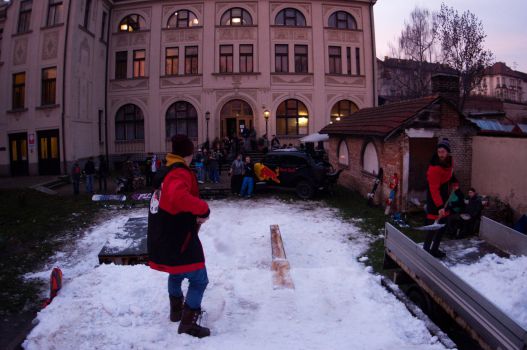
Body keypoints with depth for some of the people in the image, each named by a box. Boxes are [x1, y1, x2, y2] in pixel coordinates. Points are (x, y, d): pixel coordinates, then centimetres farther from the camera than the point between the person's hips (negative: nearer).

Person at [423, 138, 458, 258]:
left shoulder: (449, 161, 0)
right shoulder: (434, 168, -27)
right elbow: (434, 190, -30)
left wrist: (454, 181, 11)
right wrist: (439, 207, -35)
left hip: (444, 198, 9)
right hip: (434, 199, -9)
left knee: (443, 225, 15)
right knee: (433, 226, -9)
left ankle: (435, 249, 29)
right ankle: (425, 251, 2)